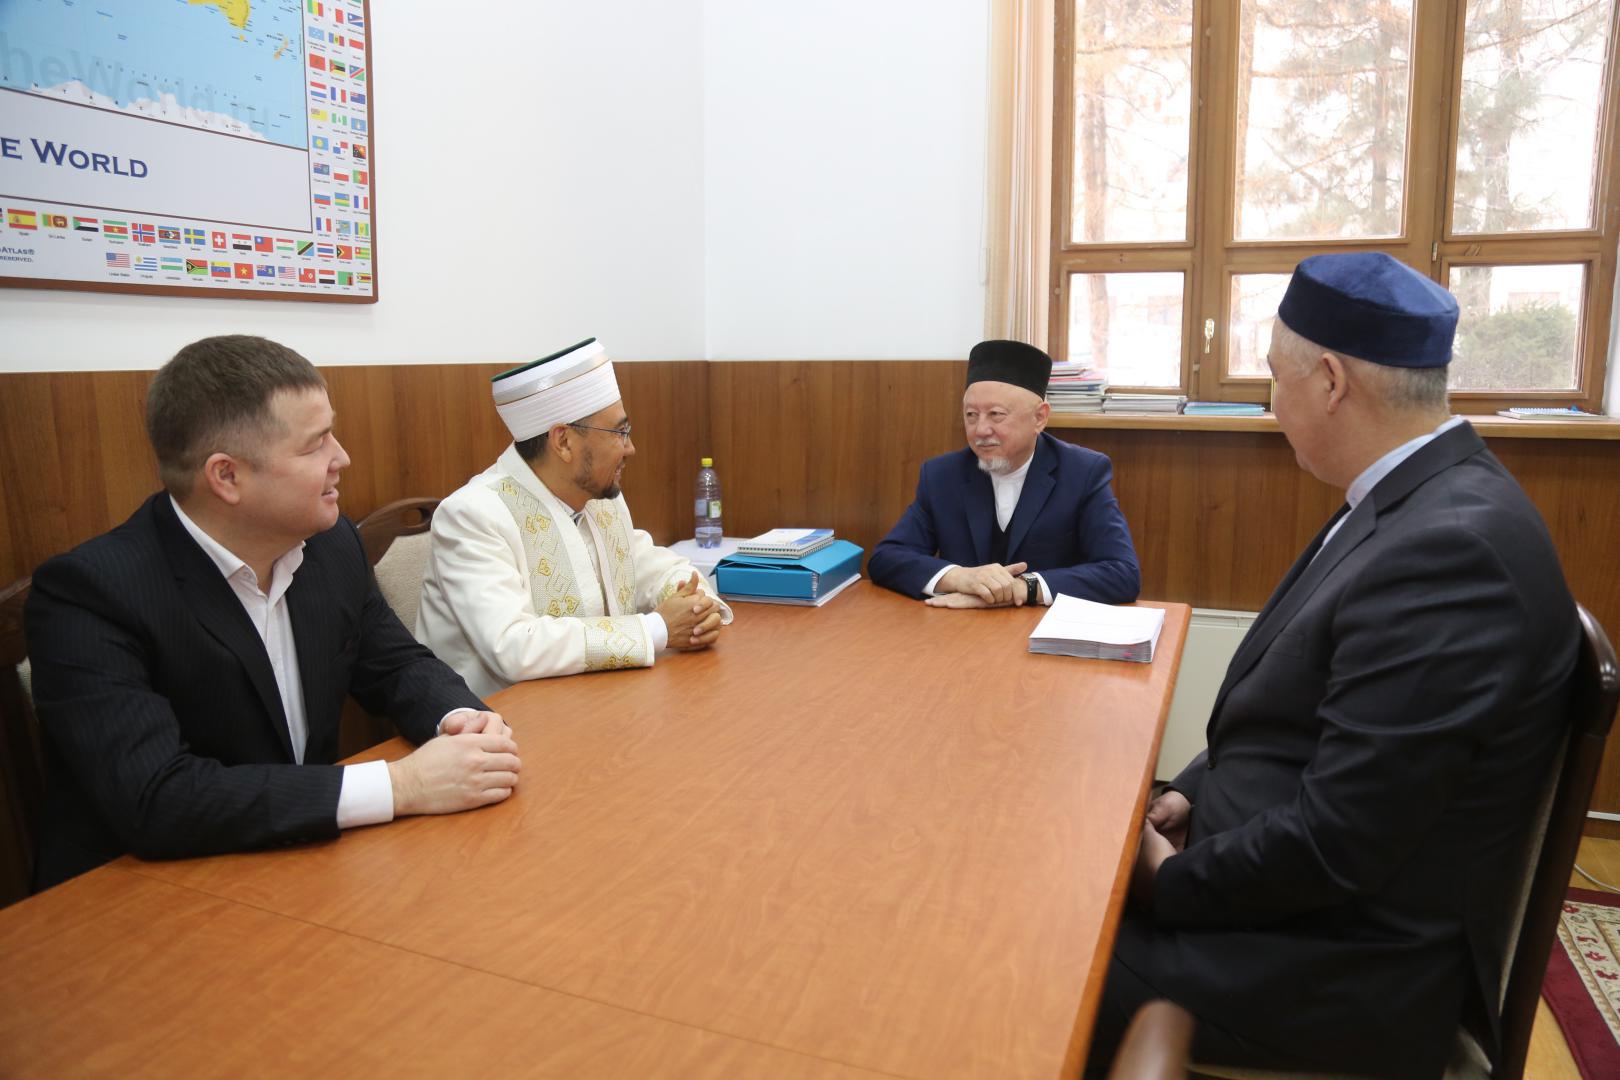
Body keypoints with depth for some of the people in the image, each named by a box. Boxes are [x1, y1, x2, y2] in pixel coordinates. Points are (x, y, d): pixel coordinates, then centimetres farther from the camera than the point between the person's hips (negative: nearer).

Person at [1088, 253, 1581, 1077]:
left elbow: (1336, 845, -27)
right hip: (1293, 873, 8)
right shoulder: (1415, 500, 3)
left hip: (1346, 962, -8)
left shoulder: (1448, 547, -28)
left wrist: (1170, 882, -14)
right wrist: (1195, 791, 0)